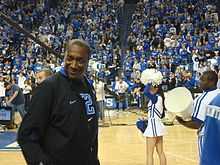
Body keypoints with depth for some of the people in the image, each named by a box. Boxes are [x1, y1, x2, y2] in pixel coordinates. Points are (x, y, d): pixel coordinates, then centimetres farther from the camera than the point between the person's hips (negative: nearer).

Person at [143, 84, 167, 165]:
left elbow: (145, 92, -33)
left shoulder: (156, 98, -15)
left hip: (153, 127, -10)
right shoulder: (159, 98, 11)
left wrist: (149, 83, -16)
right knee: (161, 153, 13)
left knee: (149, 154, -5)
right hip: (158, 126, 10)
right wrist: (151, 117, 18)